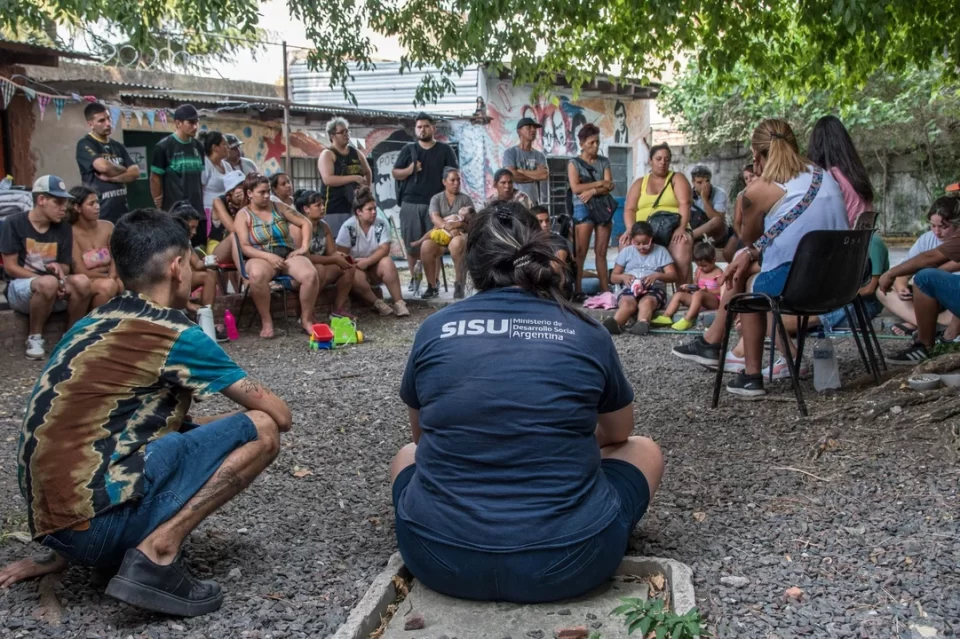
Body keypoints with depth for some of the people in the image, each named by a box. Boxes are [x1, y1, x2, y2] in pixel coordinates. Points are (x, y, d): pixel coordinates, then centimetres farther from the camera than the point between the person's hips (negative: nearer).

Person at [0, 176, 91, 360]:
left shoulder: (64, 229, 6)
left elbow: (65, 268, 6)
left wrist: (58, 269, -19)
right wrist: (45, 280, -19)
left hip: (54, 293, 4)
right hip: (19, 287, -3)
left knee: (81, 281, -30)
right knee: (48, 283, -39)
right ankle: (34, 337, -15)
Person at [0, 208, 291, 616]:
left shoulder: (91, 325, 16)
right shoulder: (173, 334, -8)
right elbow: (279, 415, -2)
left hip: (53, 517, 9)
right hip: (97, 517, -9)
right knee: (260, 429, -5)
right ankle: (157, 553, -12)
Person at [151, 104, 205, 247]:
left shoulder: (198, 146, 9)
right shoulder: (164, 147, -8)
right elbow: (155, 178, -5)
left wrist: (200, 200, 13)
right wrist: (160, 207, -4)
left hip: (197, 209, 6)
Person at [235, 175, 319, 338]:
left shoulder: (278, 207, 11)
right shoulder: (243, 215, 3)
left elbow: (305, 223, 14)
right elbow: (245, 247, -7)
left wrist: (304, 247, -2)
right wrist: (269, 256, -22)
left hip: (287, 254, 3)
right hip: (261, 258, -3)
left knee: (310, 274, -30)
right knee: (257, 275, -41)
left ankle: (306, 319, -11)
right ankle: (266, 321, -23)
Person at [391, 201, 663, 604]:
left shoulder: (433, 330, 2)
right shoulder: (587, 334, 0)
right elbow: (618, 434, 20)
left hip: (440, 558, 2)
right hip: (567, 560, -1)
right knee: (645, 451, 26)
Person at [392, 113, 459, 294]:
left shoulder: (445, 150, 7)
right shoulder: (408, 149, 10)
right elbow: (395, 173, 9)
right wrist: (410, 170, -11)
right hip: (411, 203, 2)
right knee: (411, 243, 2)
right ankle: (414, 277, 18)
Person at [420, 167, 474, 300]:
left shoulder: (465, 199, 11)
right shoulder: (436, 198, 11)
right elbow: (434, 218, -7)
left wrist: (459, 224, -19)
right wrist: (448, 227, -27)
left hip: (460, 234, -1)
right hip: (440, 234, 1)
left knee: (456, 244, -39)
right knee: (425, 247, -32)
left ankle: (459, 284, -29)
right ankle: (432, 286, -17)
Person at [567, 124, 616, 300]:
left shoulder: (604, 162, 14)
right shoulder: (574, 163, 3)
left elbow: (609, 186, 2)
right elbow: (576, 188, -9)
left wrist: (593, 191, -14)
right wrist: (599, 183, -6)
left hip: (603, 208, 4)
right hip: (583, 208, -4)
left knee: (601, 252, 5)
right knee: (580, 252, -8)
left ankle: (605, 290, 7)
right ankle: (577, 290, -7)